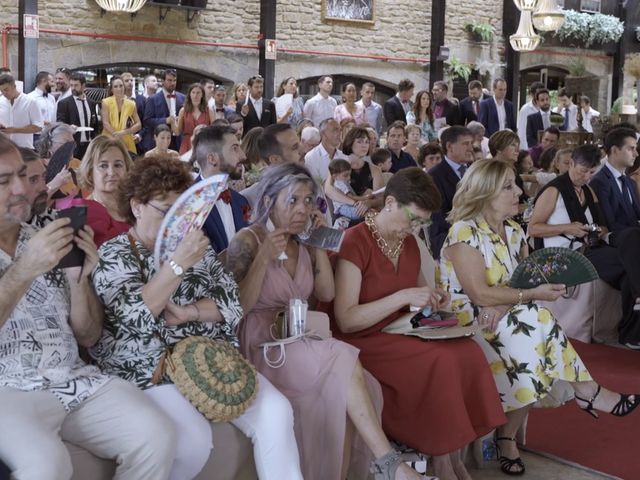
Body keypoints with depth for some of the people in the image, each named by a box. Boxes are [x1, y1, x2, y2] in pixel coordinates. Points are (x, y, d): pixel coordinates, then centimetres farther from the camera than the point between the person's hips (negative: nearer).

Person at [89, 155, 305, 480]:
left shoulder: (193, 246, 13)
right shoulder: (113, 255, -2)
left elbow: (231, 302, 4)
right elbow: (134, 317, -19)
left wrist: (185, 313, -13)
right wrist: (178, 264, -26)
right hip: (149, 368, -5)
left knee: (275, 412, -17)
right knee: (193, 440, -29)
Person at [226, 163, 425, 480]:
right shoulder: (247, 241, -6)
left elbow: (326, 294, 7)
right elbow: (238, 308, -12)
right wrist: (264, 258, -19)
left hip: (303, 344, 6)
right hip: (263, 346, -6)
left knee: (339, 391, -25)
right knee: (343, 359, -27)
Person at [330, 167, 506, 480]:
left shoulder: (409, 242, 9)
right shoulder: (355, 242, -15)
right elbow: (345, 321, -21)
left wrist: (432, 299, 1)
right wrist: (404, 297, -25)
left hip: (403, 334, 7)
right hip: (364, 342, -7)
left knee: (467, 352, -18)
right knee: (441, 361, -27)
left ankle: (454, 454, -10)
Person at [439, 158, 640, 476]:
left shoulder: (514, 232, 8)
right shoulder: (464, 232, -16)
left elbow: (527, 281, 2)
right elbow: (480, 295, -22)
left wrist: (507, 304, -19)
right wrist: (531, 295, -20)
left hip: (504, 320, 7)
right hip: (466, 322, -7)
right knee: (534, 323, -28)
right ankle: (585, 391, -12)